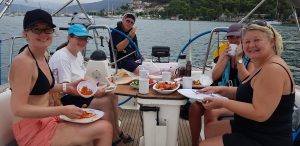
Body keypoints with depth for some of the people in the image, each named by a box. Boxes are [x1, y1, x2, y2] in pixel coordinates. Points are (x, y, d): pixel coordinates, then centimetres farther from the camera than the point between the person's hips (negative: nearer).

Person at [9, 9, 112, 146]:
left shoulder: (41, 57, 8)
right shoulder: (23, 62, -20)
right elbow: (18, 109, -23)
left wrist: (66, 87, 8)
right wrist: (63, 110, -23)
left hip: (47, 120, 9)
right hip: (33, 131, -9)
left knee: (105, 125, 9)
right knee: (104, 129, -14)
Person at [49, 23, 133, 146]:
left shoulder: (78, 53, 12)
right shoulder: (61, 57, -19)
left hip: (80, 91, 9)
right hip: (66, 98, -9)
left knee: (112, 96, -4)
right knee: (105, 102, -21)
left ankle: (117, 132, 8)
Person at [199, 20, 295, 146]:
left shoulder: (273, 69, -24)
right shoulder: (264, 66, 8)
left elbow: (260, 114, -29)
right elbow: (248, 92, 16)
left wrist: (223, 102, -23)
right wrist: (220, 90, 3)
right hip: (251, 129, 10)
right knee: (209, 128, 19)